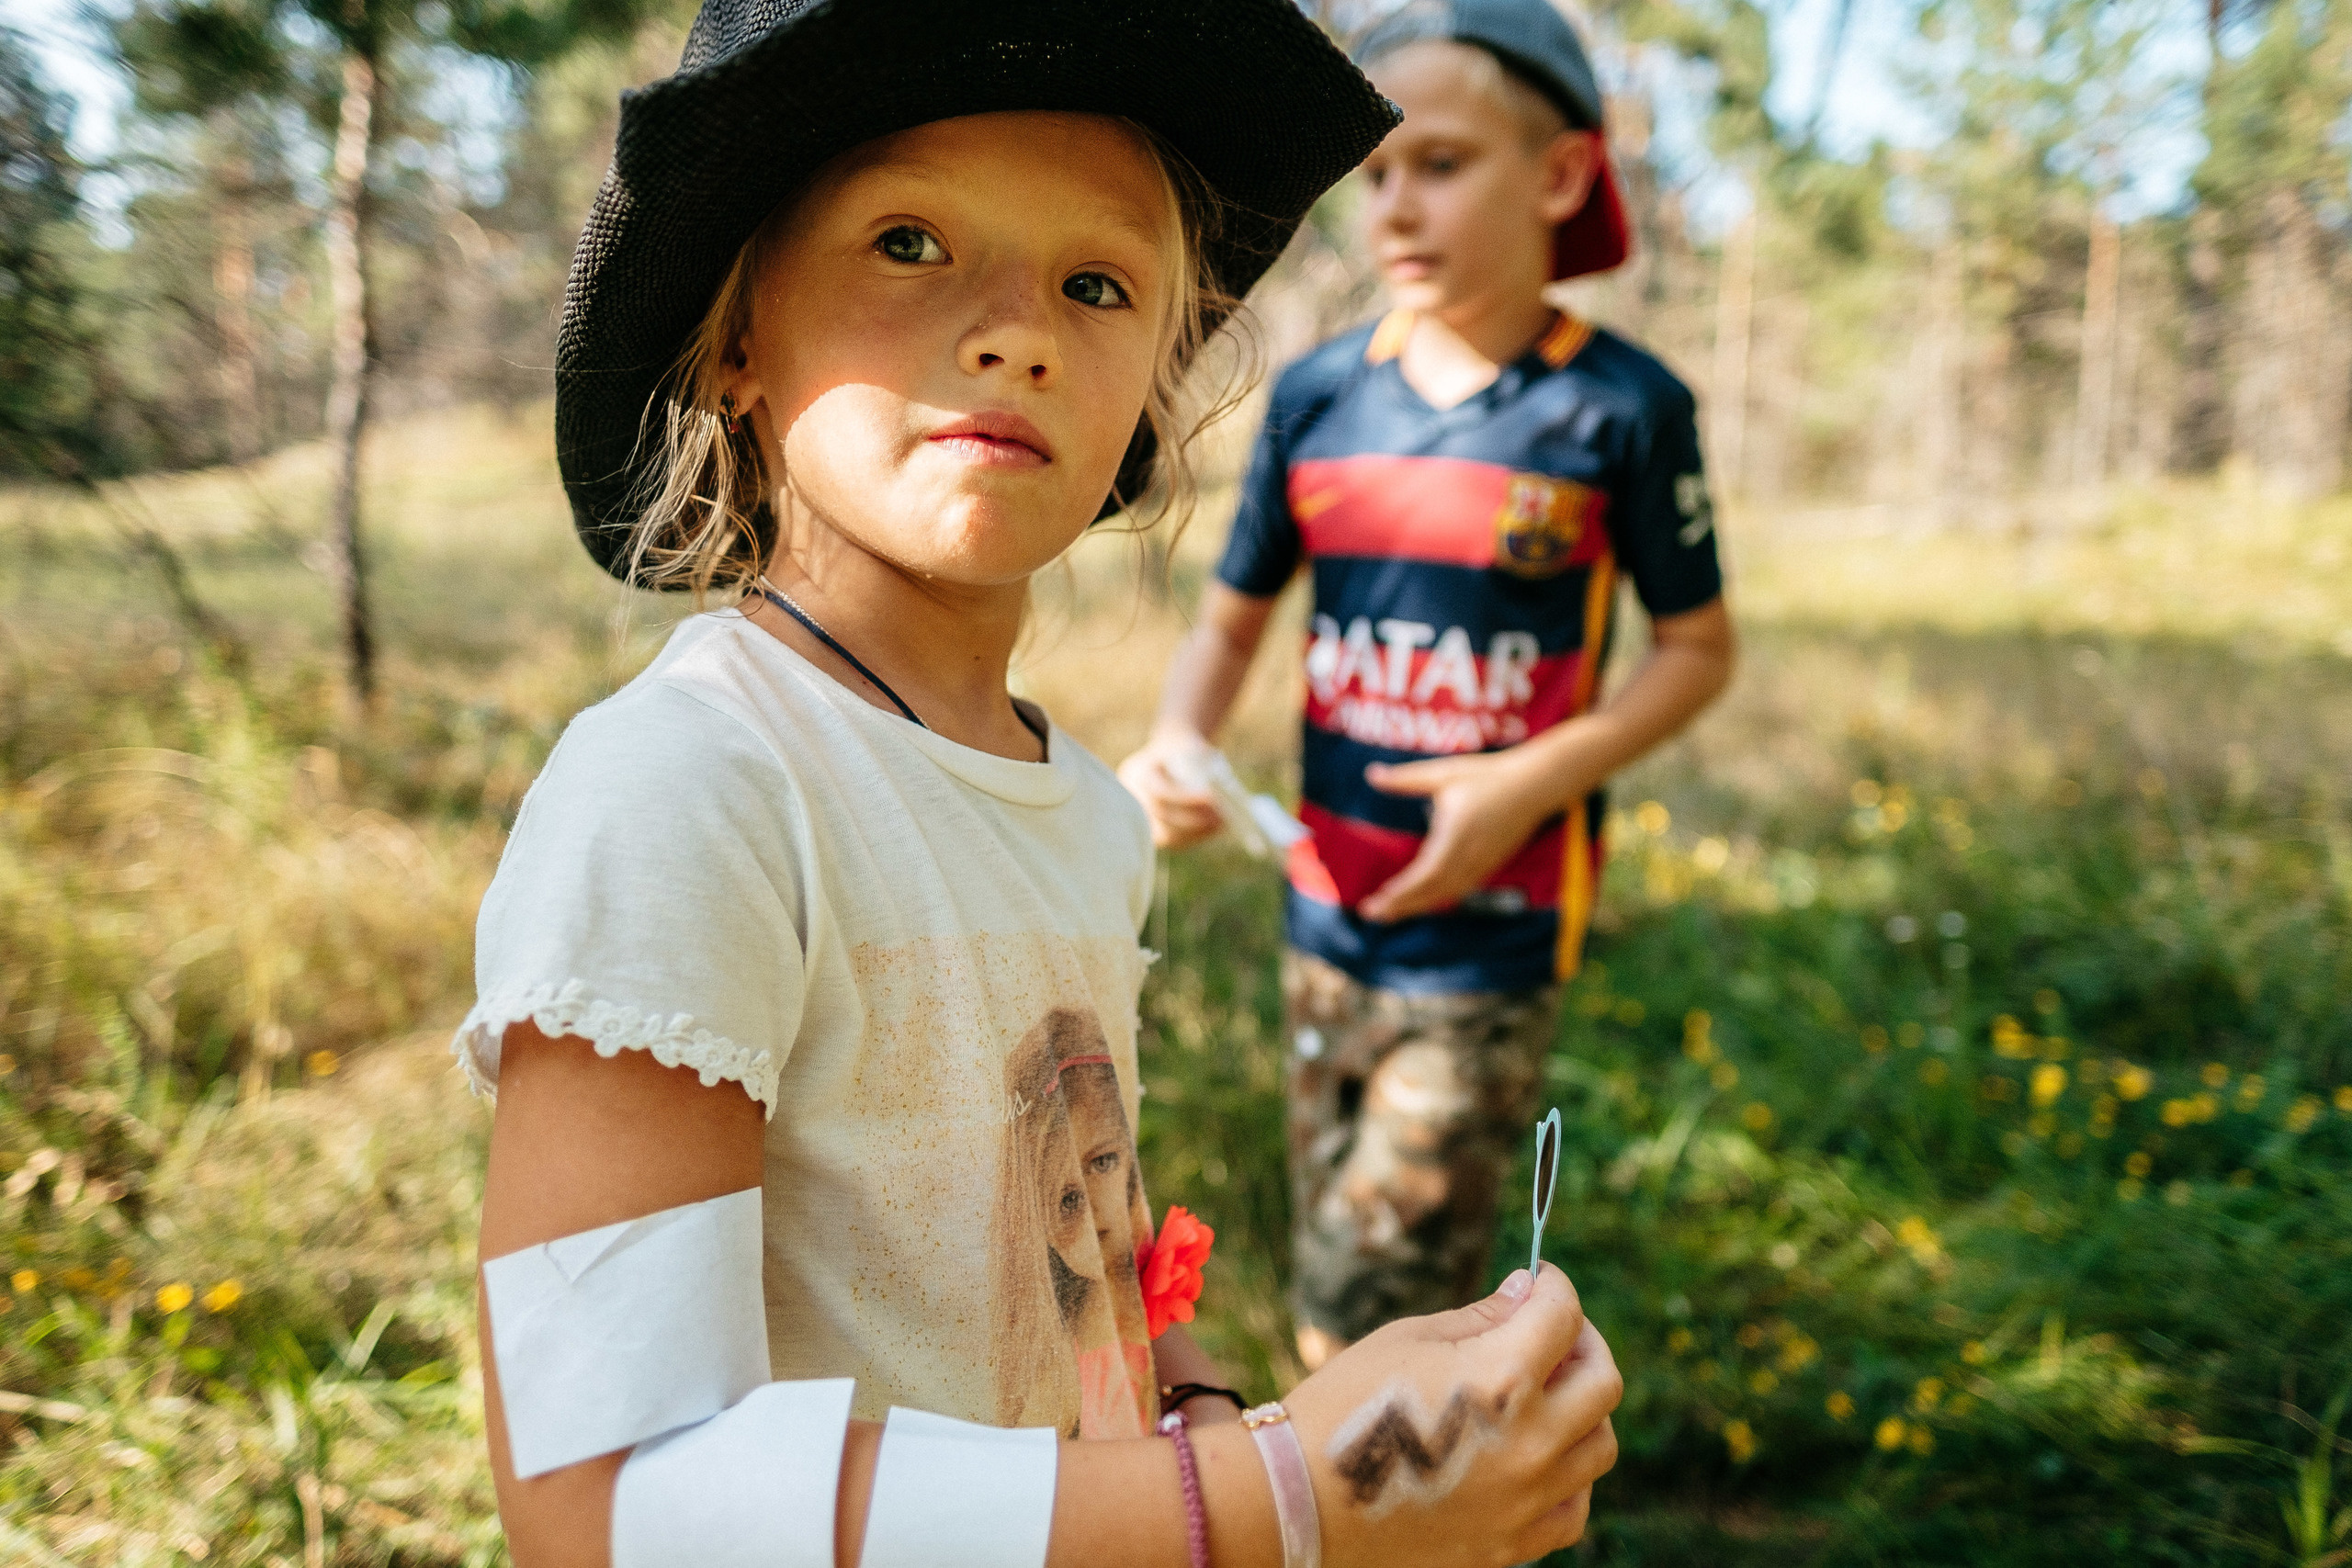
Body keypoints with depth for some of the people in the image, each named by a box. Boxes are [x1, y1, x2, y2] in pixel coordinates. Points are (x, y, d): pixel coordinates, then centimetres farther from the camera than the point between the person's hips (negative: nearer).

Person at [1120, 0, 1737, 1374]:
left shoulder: (1620, 409, -10)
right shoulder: (1319, 397, 0)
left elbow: (1701, 649, -1)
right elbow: (1232, 622, 9)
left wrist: (1529, 781, -16)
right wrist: (1175, 747, -12)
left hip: (1492, 932, -4)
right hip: (1330, 912, 4)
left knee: (1380, 1299, -4)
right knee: (1338, 1289, 18)